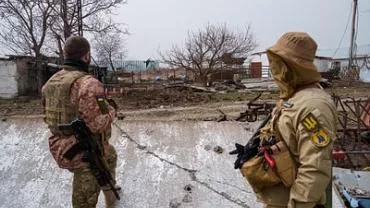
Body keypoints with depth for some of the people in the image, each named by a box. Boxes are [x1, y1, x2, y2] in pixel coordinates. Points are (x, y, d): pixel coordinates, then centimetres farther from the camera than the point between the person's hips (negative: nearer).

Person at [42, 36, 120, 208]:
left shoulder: (51, 82, 1)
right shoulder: (88, 84, -25)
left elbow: (52, 117, 11)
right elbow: (96, 124, -28)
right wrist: (111, 111, -7)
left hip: (63, 148, 8)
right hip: (86, 153, -8)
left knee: (110, 156, 33)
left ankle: (110, 194, 54)